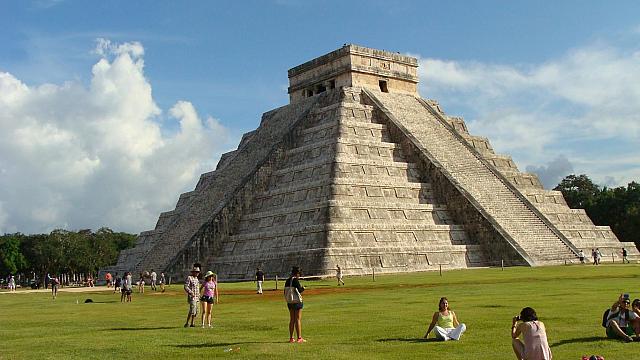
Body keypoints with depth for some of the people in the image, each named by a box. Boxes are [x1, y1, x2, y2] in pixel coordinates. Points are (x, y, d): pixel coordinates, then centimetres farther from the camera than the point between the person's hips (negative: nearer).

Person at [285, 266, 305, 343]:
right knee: (298, 319, -3)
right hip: (297, 301, -8)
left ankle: (291, 338, 14)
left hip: (289, 302, 8)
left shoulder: (287, 281, 10)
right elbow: (299, 290, -18)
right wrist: (303, 288, 2)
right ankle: (299, 338, -3)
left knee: (292, 320, 13)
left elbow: (285, 292, 13)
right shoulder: (295, 280, -14)